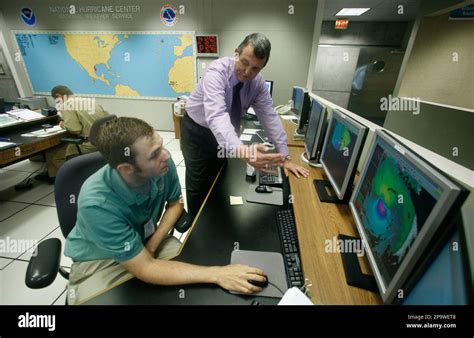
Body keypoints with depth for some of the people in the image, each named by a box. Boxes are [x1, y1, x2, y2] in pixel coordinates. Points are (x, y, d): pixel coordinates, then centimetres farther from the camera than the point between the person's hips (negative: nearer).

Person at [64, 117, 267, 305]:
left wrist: (153, 243, -15)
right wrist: (216, 274, -35)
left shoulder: (163, 165, -23)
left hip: (147, 239, 3)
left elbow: (175, 202, -2)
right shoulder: (97, 204, -35)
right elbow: (144, 268, -31)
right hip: (99, 259, -3)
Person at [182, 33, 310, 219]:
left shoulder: (258, 82, -11)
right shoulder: (217, 72, -29)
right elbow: (216, 116, -44)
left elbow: (269, 116, -11)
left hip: (224, 134, 5)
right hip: (197, 131, -4)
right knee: (198, 184, 2)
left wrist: (284, 157, -16)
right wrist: (242, 150, -61)